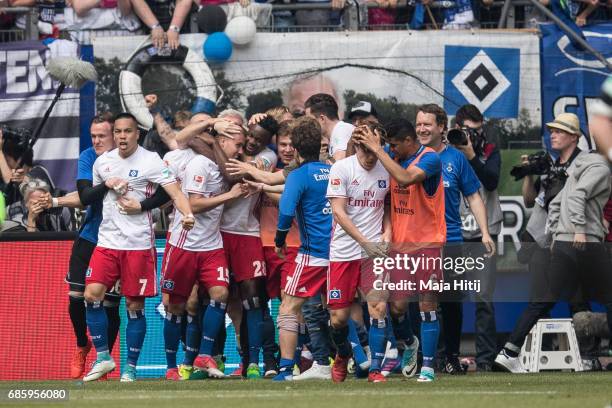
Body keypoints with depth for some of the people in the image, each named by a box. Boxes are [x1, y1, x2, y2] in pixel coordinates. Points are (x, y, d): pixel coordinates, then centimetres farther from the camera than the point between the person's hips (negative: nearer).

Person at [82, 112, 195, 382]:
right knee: (92, 295, -10)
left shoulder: (150, 161, -7)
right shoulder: (102, 162, 8)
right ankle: (103, 357, 3)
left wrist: (187, 213, -33)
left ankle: (131, 367, 9)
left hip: (138, 244, -4)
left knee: (135, 305, 0)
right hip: (107, 240, 4)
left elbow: (175, 192, -16)